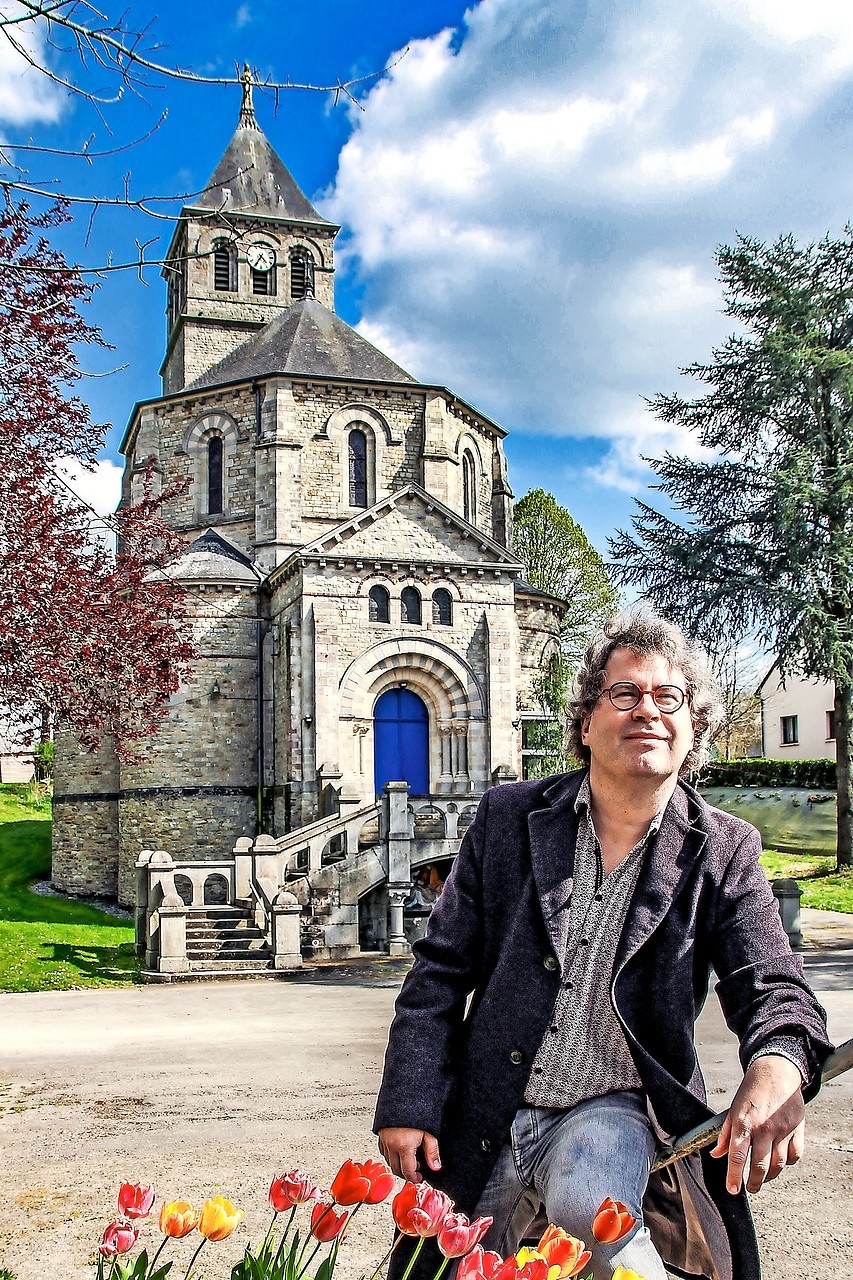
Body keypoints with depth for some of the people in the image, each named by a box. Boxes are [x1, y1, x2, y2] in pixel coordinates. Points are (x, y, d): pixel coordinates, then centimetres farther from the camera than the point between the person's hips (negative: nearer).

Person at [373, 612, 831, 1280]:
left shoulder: (723, 851, -2)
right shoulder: (508, 817, 0)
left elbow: (770, 986, -10)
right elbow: (441, 970, 1)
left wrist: (777, 1066, -35)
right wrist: (409, 1105, -6)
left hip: (611, 1111, -2)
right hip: (484, 1120, 2)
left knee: (587, 1205, -32)